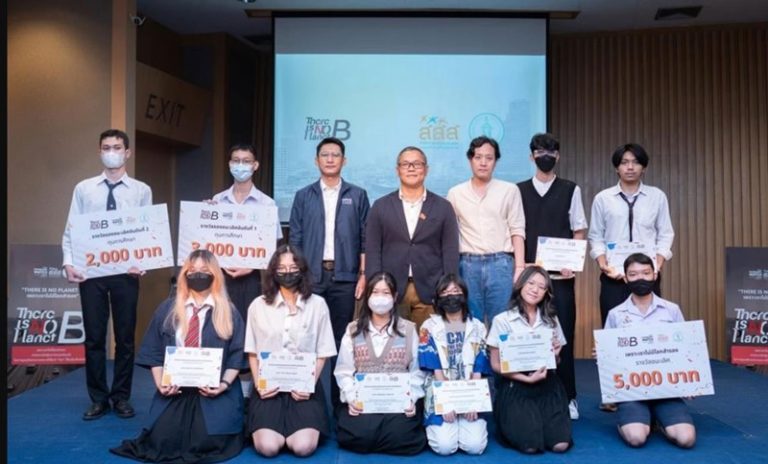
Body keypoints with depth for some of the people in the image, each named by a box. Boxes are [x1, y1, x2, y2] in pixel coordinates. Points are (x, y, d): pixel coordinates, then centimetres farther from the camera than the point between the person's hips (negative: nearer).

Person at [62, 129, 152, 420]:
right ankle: (98, 399, 20)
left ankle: (121, 398, 21)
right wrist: (68, 263, -10)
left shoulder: (141, 191, 3)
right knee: (94, 337, 7)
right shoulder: (84, 188, 6)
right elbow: (71, 230, 4)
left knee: (125, 337, 7)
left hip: (126, 271, -1)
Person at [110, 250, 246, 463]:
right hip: (174, 391, 2)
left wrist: (224, 385, -14)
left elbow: (236, 357, 1)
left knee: (208, 442, -19)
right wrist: (160, 383, -6)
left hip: (215, 391, -2)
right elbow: (154, 353, 9)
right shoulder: (167, 309, 9)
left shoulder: (228, 312, 3)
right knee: (162, 441, -15)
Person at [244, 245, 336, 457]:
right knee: (267, 447, -19)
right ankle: (262, 426, 16)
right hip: (269, 386, 1)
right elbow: (252, 352, 9)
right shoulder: (258, 305, 5)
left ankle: (304, 427, 15)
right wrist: (258, 384, -6)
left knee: (303, 447, -20)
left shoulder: (317, 304, 2)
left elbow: (322, 354, 4)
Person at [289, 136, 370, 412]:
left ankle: (339, 398, 15)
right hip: (311, 275, 0)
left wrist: (364, 274, -2)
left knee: (341, 338, 5)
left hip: (344, 276, 0)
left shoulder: (357, 196, 7)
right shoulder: (304, 196, 9)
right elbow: (295, 239, 7)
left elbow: (365, 239, 5)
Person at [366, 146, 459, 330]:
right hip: (390, 291, 0)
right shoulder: (381, 206, 8)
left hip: (430, 293, 0)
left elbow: (450, 253, 5)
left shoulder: (443, 207, 7)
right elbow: (372, 252, 5)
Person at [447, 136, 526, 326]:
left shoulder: (510, 190, 6)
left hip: (501, 263, -1)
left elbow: (517, 231, 3)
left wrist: (520, 268, -5)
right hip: (468, 265, 1)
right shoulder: (455, 193, 9)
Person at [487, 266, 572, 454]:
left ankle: (542, 421, 17)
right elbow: (496, 365, -3)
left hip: (548, 385, 3)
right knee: (531, 445, -19)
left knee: (560, 444, -14)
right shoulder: (502, 320, -3)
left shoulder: (551, 319, 10)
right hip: (515, 387, -3)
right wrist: (527, 378, -13)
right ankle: (515, 423, 14)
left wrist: (555, 355, -7)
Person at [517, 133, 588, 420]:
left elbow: (579, 231, 5)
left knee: (563, 336, 1)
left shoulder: (570, 190, 7)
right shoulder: (519, 191, 8)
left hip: (561, 275, 0)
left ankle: (567, 397, 13)